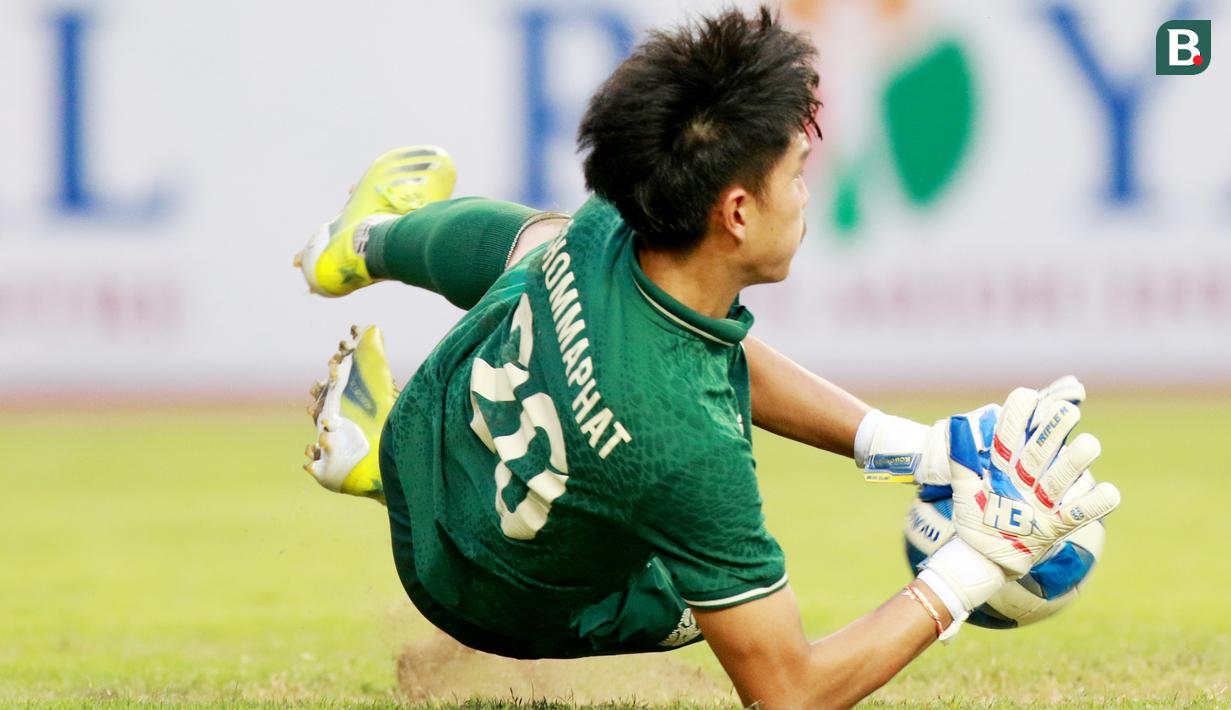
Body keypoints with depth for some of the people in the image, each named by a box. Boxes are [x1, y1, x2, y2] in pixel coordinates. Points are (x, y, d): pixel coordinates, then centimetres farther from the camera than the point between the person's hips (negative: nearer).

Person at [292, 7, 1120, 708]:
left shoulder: (597, 237, -26)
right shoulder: (689, 447, -47)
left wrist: (905, 443, -8)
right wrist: (982, 563, -35)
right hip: (506, 604, -4)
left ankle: (364, 243, 62)